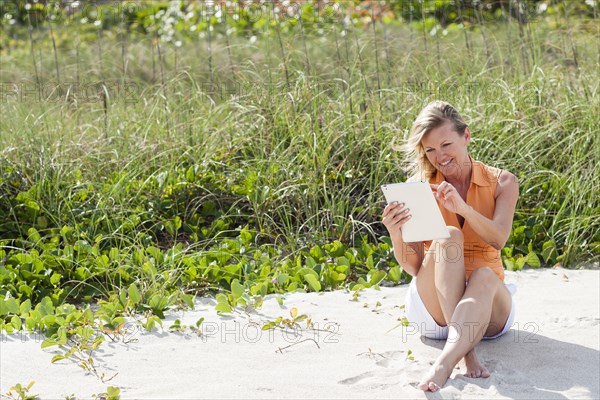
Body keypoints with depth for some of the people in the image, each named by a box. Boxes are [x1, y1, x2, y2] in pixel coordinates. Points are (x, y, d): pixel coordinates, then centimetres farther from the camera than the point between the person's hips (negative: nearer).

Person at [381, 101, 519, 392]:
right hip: (433, 306, 0)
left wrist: (463, 208, -35)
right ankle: (466, 349, -43)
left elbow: (498, 240, -17)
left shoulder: (501, 182, 1)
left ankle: (443, 364, -53)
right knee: (448, 237, -29)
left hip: (486, 310, 0)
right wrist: (396, 235, -29)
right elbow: (413, 266, -8)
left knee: (484, 276, -35)